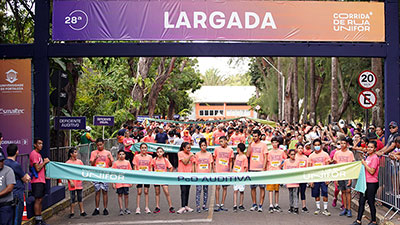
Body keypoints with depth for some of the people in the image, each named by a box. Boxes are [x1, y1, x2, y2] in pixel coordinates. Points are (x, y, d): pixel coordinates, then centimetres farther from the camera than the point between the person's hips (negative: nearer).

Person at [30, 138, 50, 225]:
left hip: (41, 180, 10)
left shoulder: (39, 154, 19)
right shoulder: (34, 154, -12)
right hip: (37, 181, -10)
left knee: (40, 200, 11)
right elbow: (37, 168, -19)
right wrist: (44, 162, -9)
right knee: (38, 200, -7)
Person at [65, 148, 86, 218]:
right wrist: (70, 181, -14)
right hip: (72, 183, -3)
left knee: (80, 198, 9)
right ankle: (71, 212, 12)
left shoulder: (79, 161, 5)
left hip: (79, 182, 3)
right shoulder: (68, 163, -6)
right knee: (73, 198, 2)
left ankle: (82, 211, 14)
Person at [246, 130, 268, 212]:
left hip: (261, 169, -3)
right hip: (252, 169, 3)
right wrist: (250, 144, -5)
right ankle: (254, 204, 16)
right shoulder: (251, 144, 11)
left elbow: (265, 157, -3)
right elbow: (247, 155, -1)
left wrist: (264, 168, -12)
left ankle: (260, 205, 1)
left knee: (262, 187, -3)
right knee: (253, 187, 6)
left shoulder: (263, 145, 1)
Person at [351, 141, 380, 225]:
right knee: (361, 201, 7)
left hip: (372, 183, -8)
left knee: (371, 202, 0)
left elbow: (372, 171, -19)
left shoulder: (375, 158, -13)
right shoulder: (368, 157, 13)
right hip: (365, 182, 8)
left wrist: (364, 163, -14)